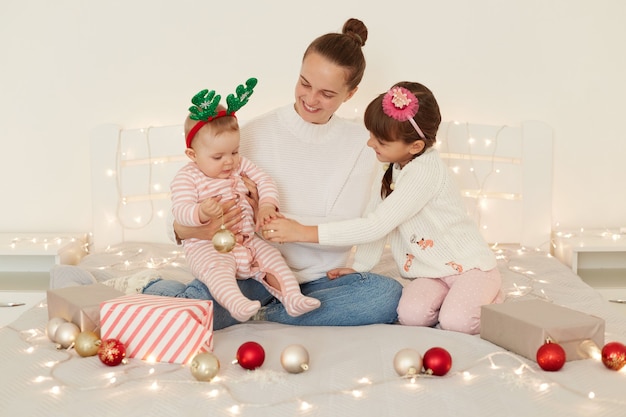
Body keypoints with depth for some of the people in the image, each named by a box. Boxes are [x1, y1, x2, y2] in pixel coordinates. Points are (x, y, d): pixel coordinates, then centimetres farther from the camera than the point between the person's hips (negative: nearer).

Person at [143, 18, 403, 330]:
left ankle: (261, 315, -16)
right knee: (161, 295, -32)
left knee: (388, 293, -31)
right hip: (252, 277, -2)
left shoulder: (359, 143, 2)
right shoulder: (255, 133, -1)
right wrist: (185, 228, -25)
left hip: (318, 280, 3)